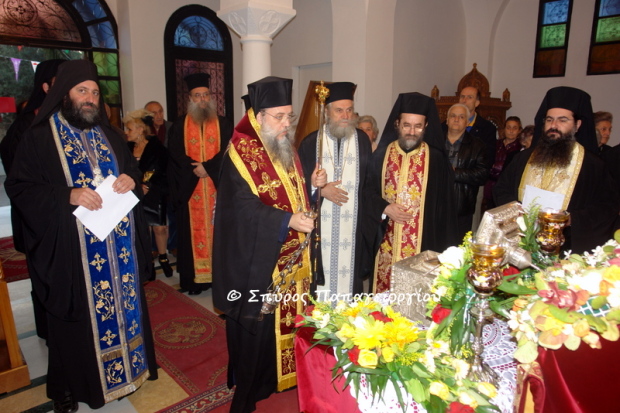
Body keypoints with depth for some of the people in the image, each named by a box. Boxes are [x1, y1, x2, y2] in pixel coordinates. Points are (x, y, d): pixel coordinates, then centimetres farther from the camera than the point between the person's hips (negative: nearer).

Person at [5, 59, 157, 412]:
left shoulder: (108, 134, 11)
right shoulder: (40, 137, -4)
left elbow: (132, 168, 17)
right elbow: (20, 188, -8)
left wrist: (131, 178, -7)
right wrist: (67, 196, -23)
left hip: (119, 246, 5)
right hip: (72, 251, -4)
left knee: (123, 302, 14)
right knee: (77, 317, 7)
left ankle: (129, 365, 35)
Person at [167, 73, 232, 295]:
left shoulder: (223, 124, 7)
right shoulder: (179, 126, 8)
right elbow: (176, 155, -1)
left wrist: (208, 167, -15)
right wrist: (194, 169, -15)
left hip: (218, 188, 0)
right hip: (190, 190, 0)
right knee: (193, 232, 3)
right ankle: (194, 278, 11)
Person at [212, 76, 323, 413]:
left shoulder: (286, 148, 9)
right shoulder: (241, 153, -15)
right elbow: (245, 207, -22)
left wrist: (312, 185, -2)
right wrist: (287, 220, -30)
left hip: (291, 257, 8)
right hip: (257, 261, -7)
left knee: (288, 317, 17)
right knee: (257, 325, 5)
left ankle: (282, 376, 38)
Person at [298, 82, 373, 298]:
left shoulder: (362, 140, 5)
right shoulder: (310, 142, 1)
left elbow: (369, 182, 8)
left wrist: (368, 214, 2)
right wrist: (321, 190, -11)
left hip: (352, 227, 1)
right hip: (320, 227, -1)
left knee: (350, 270, 4)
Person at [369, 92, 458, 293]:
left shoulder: (436, 160, -2)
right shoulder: (380, 156, 1)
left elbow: (444, 207, 1)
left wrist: (445, 250, -1)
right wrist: (385, 208, -13)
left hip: (423, 245, -1)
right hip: (386, 245, 1)